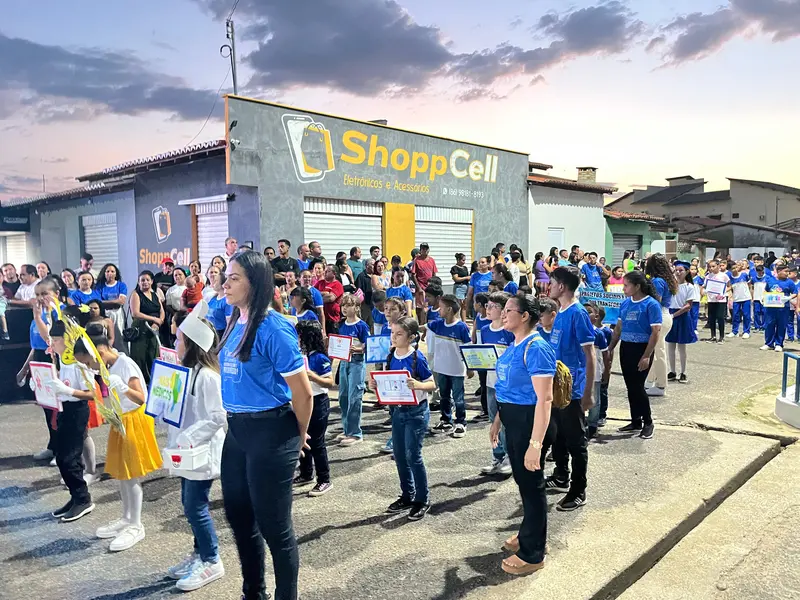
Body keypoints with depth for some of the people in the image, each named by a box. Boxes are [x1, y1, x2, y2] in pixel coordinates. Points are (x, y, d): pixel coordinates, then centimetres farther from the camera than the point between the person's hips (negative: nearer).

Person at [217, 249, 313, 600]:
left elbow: (303, 393, -17)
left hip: (270, 433, -9)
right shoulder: (235, 324, 6)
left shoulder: (273, 328, -20)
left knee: (273, 524, 6)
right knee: (238, 516, 21)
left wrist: (298, 437, -3)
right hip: (236, 430, 9)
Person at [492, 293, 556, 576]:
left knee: (532, 483, 6)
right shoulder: (513, 346, 8)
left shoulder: (536, 348, -22)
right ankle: (528, 534, 42)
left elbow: (544, 399, -26)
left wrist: (536, 443, -28)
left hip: (528, 421, -9)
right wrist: (497, 421, 23)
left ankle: (533, 553, 22)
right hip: (512, 420, 9)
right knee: (522, 480, 22)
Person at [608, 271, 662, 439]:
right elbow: (618, 327, 13)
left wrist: (646, 356, -19)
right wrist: (610, 349, 10)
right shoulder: (625, 303, 5)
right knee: (630, 386, 11)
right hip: (625, 348, 6)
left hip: (642, 349, -6)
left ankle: (648, 423, 14)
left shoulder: (651, 304, -13)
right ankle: (636, 422, 23)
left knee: (637, 386, -4)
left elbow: (656, 332, -15)